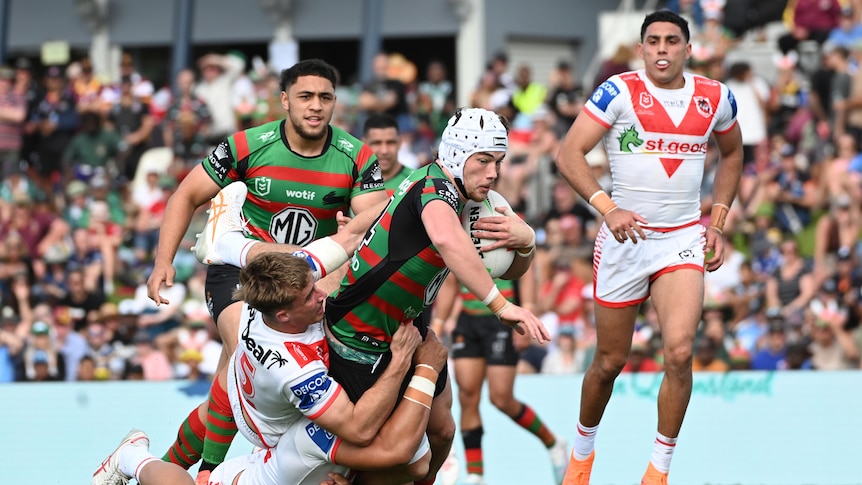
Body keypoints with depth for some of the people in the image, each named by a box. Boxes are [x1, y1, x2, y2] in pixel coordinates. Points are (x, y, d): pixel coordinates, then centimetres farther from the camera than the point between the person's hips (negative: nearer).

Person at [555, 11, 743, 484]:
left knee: (679, 351, -19)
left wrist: (717, 220, 12)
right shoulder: (620, 91, -10)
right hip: (626, 234, -1)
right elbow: (569, 153, -15)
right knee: (610, 361, 8)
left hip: (683, 238, 1)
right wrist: (607, 207, -27)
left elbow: (732, 153, 21)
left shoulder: (715, 98, 1)